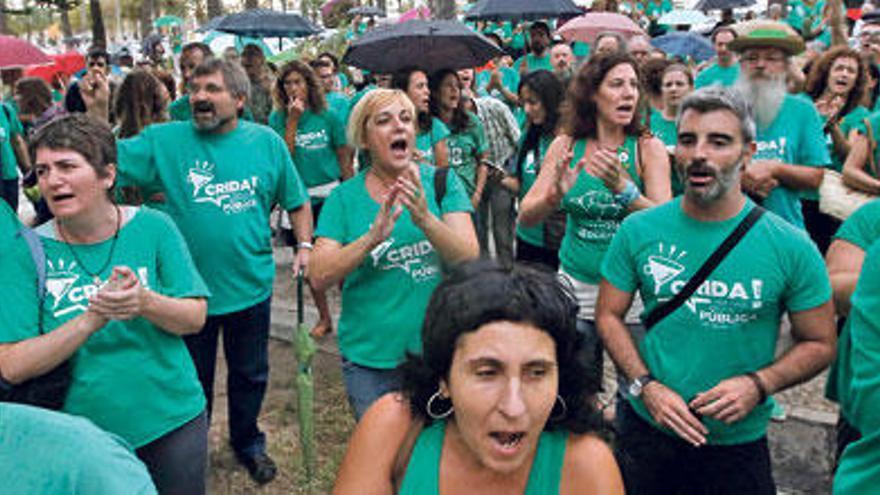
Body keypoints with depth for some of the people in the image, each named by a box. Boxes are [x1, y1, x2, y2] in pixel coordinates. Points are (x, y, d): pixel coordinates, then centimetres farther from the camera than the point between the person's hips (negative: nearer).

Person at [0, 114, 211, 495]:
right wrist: (92, 319, -27)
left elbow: (195, 319, -7)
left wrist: (145, 303, -27)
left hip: (173, 421, 1)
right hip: (80, 440, 0)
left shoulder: (153, 227, -7)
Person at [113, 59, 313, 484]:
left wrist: (304, 245, -5)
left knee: (250, 376, 19)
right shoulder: (164, 140, -7)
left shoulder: (267, 142, -2)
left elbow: (296, 202, 7)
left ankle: (248, 442, 45)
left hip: (250, 287, 1)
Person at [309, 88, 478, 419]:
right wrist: (372, 238, -25)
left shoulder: (442, 182, -1)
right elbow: (319, 277, -10)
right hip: (369, 359, 0)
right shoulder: (344, 197, -1)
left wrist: (425, 219, -29)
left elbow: (470, 260, -11)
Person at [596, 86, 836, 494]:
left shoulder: (790, 246, -10)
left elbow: (819, 344, -2)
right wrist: (645, 385, -13)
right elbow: (609, 315, -1)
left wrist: (758, 384, -18)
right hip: (645, 428, 1)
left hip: (739, 442, -1)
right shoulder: (639, 231, -6)